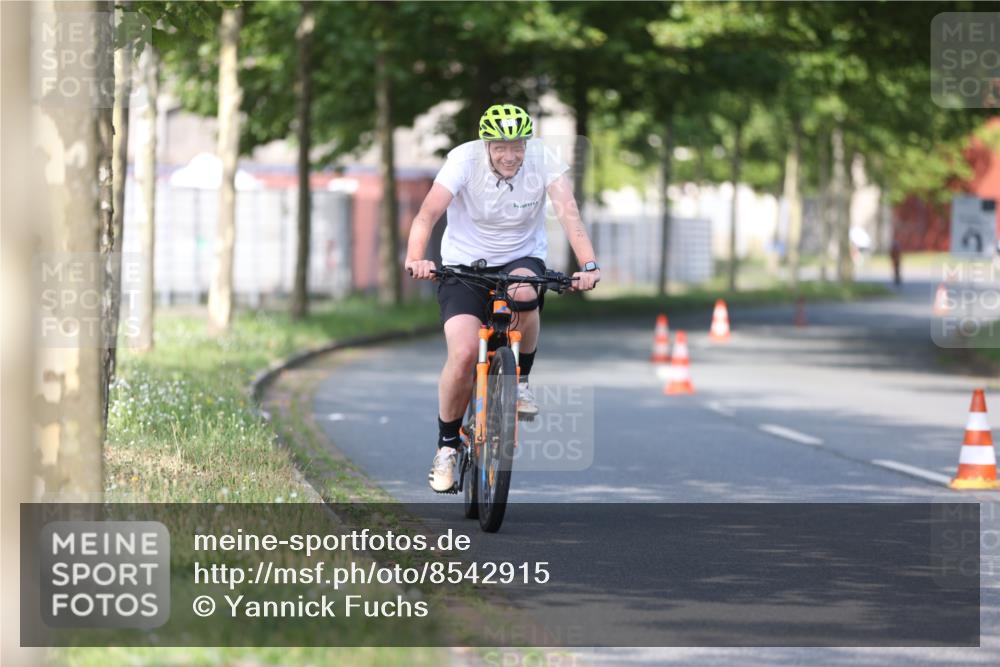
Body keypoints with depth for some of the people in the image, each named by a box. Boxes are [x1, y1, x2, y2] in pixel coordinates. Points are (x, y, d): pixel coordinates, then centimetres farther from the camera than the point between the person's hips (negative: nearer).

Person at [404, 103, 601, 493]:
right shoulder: (465, 160, -21)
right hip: (464, 265, -1)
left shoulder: (543, 160, -17)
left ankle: (520, 381, -9)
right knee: (464, 353, -21)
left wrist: (589, 265, -45)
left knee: (523, 291, -36)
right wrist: (415, 259, -50)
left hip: (523, 259, 1)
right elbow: (428, 213, -31)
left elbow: (568, 212, -28)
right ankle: (447, 446, 1)